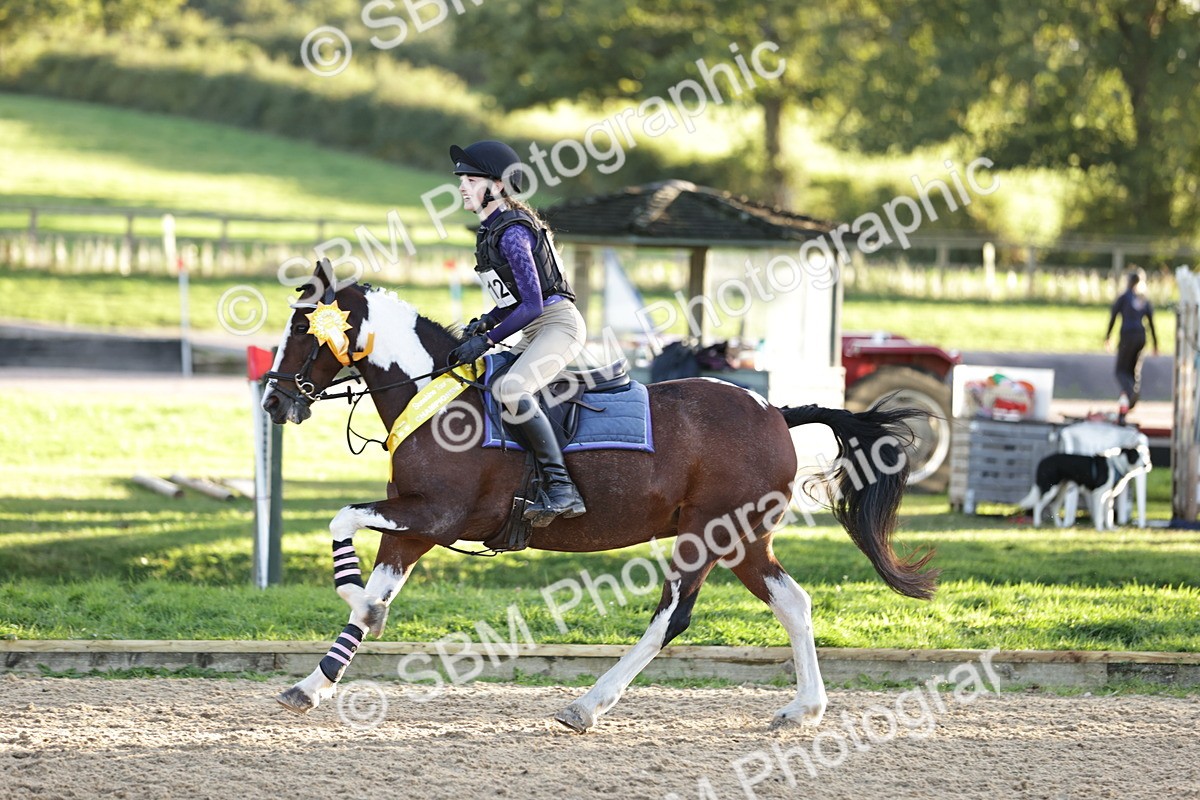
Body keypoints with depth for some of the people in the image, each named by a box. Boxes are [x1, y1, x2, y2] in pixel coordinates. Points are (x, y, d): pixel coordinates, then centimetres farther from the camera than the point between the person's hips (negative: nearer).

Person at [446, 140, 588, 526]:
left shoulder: (512, 233, -17)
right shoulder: (489, 231, 13)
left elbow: (532, 304, -20)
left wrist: (487, 339, -19)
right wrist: (485, 322, 5)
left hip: (559, 324, -11)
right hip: (534, 333, 11)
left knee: (509, 389, -33)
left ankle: (560, 487, -31)